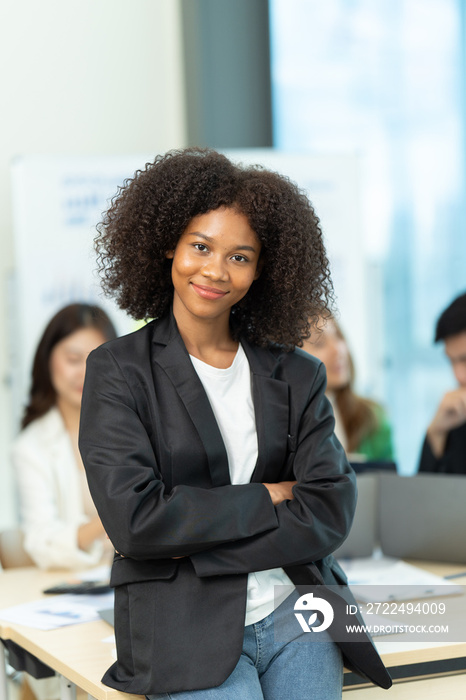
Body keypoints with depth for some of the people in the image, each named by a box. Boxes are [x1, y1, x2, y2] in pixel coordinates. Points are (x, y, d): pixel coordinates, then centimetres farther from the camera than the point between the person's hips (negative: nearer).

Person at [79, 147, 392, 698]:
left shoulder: (297, 375, 10)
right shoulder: (118, 370, 0)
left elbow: (331, 513, -2)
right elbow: (132, 519, -11)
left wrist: (194, 544, -10)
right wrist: (268, 499, -6)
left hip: (293, 610, 4)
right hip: (186, 629, -3)